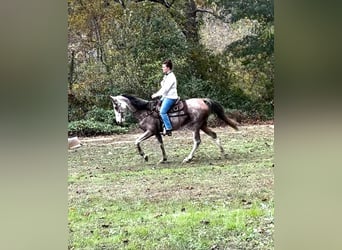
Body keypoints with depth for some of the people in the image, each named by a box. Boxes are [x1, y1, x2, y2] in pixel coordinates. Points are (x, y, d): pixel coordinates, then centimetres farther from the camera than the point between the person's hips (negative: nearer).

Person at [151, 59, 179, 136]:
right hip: (165, 96, 11)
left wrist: (156, 95, -16)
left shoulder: (171, 77, -16)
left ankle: (169, 129, -17)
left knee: (162, 111, -21)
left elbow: (165, 88, -21)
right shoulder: (166, 76, 15)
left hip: (171, 97, -11)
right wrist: (157, 94, 9)